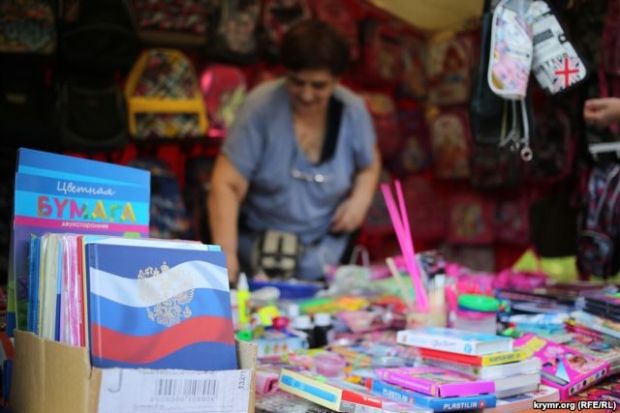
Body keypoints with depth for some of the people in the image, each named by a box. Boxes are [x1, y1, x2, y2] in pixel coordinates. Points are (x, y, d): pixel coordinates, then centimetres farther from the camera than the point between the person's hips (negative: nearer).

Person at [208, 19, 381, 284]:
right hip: (257, 246, -2)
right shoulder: (261, 106, -18)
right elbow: (226, 185, -21)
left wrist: (361, 198, -7)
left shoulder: (352, 110, -6)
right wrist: (226, 254, -32)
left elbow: (369, 165, 13)